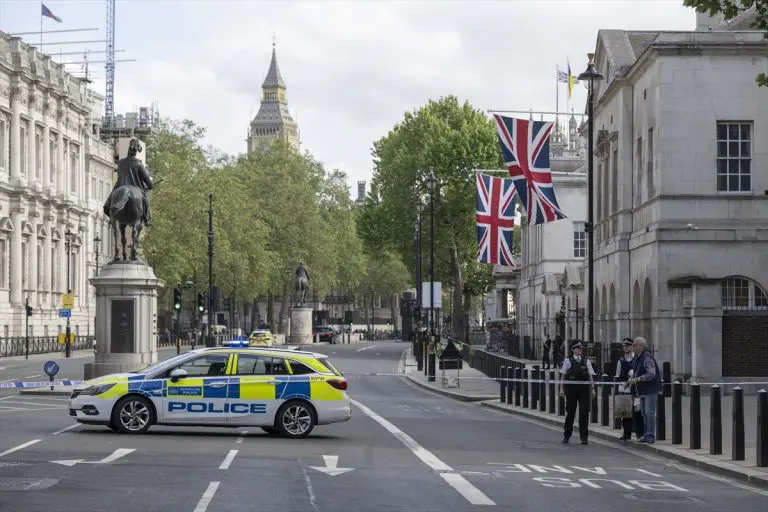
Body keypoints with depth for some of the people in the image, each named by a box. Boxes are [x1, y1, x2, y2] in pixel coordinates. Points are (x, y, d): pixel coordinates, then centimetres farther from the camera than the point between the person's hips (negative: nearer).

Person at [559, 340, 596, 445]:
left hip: (584, 389, 1)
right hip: (571, 389, -1)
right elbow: (563, 376, 4)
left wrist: (593, 389, 2)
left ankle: (584, 437, 1)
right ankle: (566, 435, 22)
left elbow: (590, 376, 7)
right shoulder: (568, 361, 3)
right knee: (570, 413, 7)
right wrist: (562, 388, -1)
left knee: (584, 413, -4)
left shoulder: (586, 361, 8)